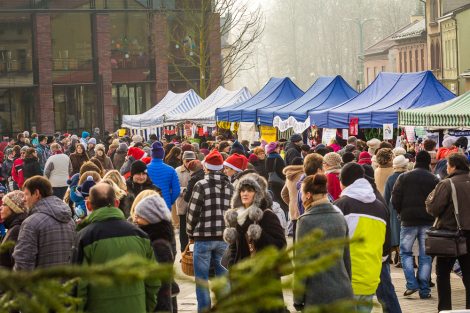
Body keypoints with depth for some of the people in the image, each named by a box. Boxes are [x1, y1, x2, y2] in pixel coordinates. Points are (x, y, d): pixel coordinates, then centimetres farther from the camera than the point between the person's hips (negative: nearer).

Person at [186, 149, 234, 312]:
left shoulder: (201, 185, -8)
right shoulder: (230, 187, 7)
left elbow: (193, 212, -6)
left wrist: (191, 233, 7)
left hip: (203, 237, -4)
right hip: (224, 238, 4)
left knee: (201, 279, 3)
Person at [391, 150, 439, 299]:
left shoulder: (403, 177, 0)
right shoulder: (435, 180, -1)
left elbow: (395, 200, -3)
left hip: (408, 221, 0)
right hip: (428, 222, 1)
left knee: (405, 252, 13)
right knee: (426, 256, 6)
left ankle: (411, 284, -2)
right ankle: (424, 290, 7)